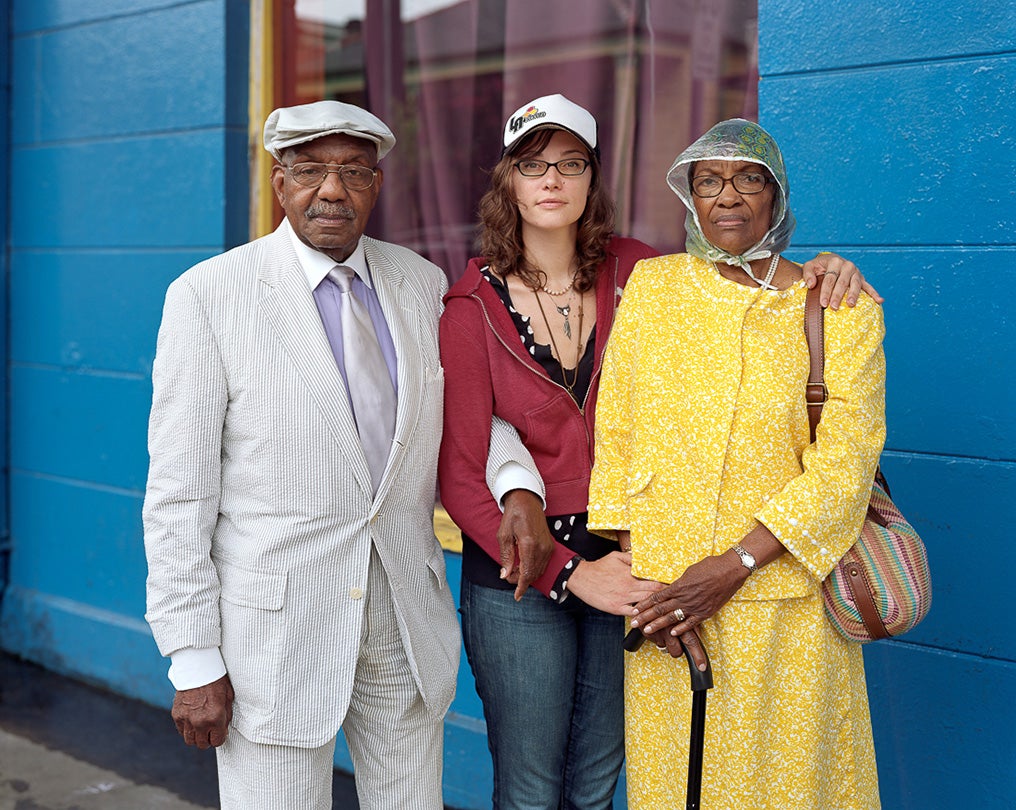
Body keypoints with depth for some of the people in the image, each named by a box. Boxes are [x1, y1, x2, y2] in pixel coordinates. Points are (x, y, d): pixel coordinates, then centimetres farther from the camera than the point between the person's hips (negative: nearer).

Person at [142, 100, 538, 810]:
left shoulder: (423, 284, 5)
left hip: (410, 621, 4)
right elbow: (179, 490, -8)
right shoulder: (207, 295, -7)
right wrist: (194, 660, -10)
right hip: (274, 631, -4)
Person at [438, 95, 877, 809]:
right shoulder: (474, 306, -8)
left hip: (620, 562, 3)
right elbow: (460, 476, -11)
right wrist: (570, 572, -18)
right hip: (520, 571, -3)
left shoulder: (633, 272, -1)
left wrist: (818, 270, -9)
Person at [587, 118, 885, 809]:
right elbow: (615, 435, 4)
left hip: (783, 600, -2)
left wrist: (733, 566, -15)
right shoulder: (651, 286, 4)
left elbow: (842, 467, -9)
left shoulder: (842, 310, -4)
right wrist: (636, 572, -4)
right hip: (661, 596, 2)